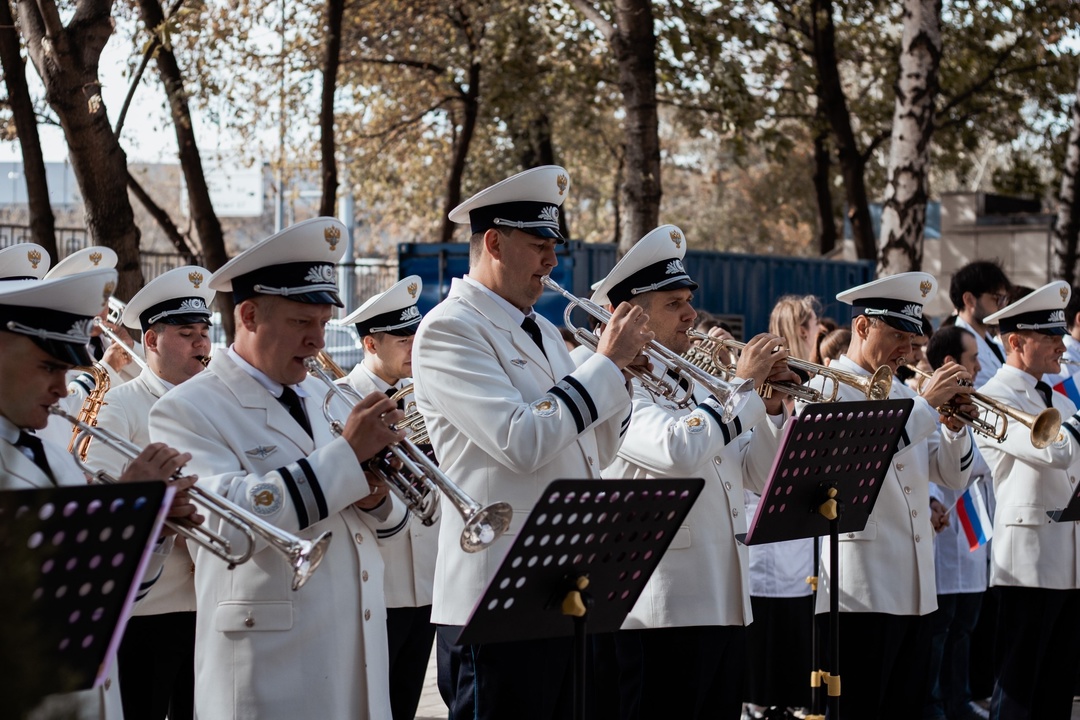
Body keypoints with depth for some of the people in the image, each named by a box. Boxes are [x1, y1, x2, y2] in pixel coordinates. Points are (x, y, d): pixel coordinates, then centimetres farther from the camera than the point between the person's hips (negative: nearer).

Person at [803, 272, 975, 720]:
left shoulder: (903, 393, 17)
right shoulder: (826, 389, -6)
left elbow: (953, 476, 16)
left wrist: (955, 425, -3)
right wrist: (928, 402, -20)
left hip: (914, 591, 8)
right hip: (861, 593, -8)